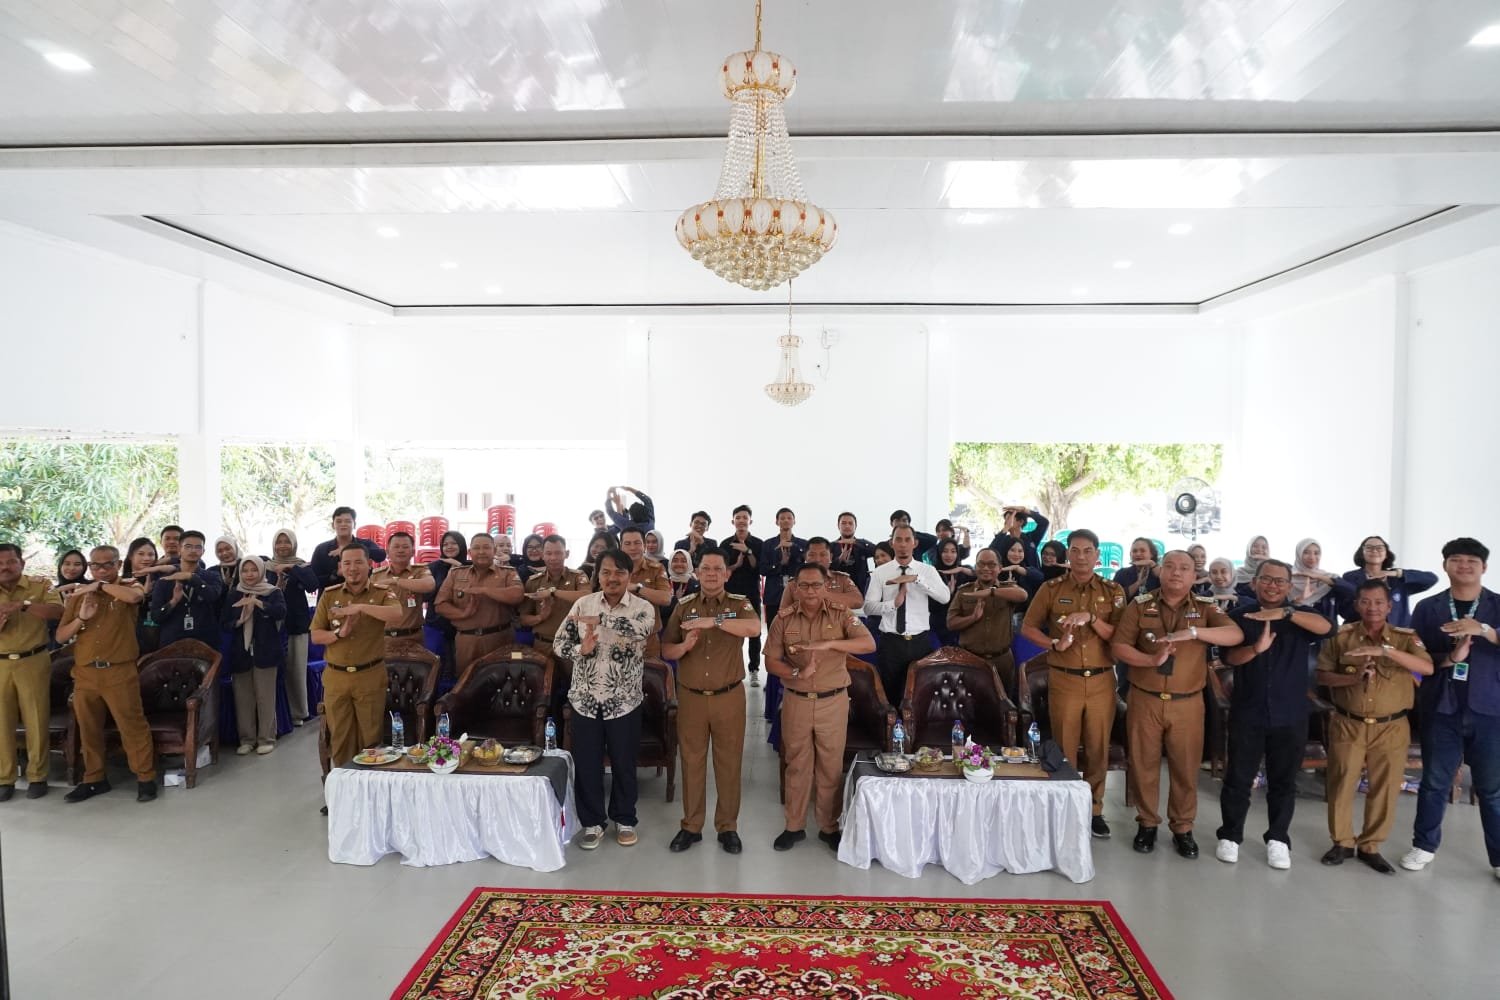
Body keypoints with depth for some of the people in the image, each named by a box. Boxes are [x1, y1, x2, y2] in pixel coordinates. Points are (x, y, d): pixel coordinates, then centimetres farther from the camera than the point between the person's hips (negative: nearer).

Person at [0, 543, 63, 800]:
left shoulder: (40, 586, -1)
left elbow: (58, 611, -17)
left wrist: (23, 605, -29)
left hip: (33, 662, -3)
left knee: (36, 721, 2)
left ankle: (37, 776, 12)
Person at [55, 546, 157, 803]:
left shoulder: (128, 588, 2)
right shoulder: (78, 596, 12)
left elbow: (134, 596, -25)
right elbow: (60, 636, 10)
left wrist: (101, 585, -12)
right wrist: (81, 618, -8)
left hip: (120, 672, -4)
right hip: (84, 673, 5)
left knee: (132, 725, -2)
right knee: (88, 730, 13)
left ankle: (146, 778, 6)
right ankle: (94, 779, 27)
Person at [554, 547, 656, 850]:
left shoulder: (643, 608, -6)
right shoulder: (582, 604, 1)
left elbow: (638, 628, -28)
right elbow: (560, 644, 1)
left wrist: (600, 619, -27)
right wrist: (581, 649, -19)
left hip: (624, 701, -2)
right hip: (585, 699, 2)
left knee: (624, 764, 11)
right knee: (586, 764, 10)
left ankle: (624, 819, 31)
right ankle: (592, 821, 28)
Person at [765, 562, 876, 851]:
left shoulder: (841, 614, -7)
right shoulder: (784, 619, -3)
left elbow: (869, 644, -19)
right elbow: (771, 662, -2)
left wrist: (829, 644, -30)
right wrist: (797, 673, -22)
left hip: (833, 701, -1)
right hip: (796, 701, 1)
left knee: (831, 766, 10)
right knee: (797, 765, 12)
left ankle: (829, 827, 26)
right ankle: (794, 826, 26)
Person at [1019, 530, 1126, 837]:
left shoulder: (1113, 591, 3)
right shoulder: (1051, 589, 1)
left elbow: (1119, 637, -4)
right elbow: (1028, 627, 4)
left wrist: (1091, 618, -19)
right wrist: (1054, 644, -12)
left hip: (1102, 681, 1)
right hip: (1064, 680, -1)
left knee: (1098, 749, 9)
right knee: (1064, 748, 6)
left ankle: (1094, 809, 23)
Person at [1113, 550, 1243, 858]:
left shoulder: (1205, 607, 1)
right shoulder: (1140, 605, -1)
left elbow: (1236, 635, -15)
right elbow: (1118, 647, -6)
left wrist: (1193, 632, -28)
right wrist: (1152, 660, -22)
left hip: (1187, 703, 0)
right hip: (1144, 700, 0)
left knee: (1186, 767, 8)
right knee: (1144, 764, 8)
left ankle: (1182, 828, 25)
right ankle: (1147, 823, 25)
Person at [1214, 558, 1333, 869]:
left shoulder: (1300, 616, 3)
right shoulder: (1239, 615, 1)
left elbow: (1326, 626, -19)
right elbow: (1229, 656, -9)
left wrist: (1285, 613, -33)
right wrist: (1256, 648, -30)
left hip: (1290, 715, 1)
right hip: (1247, 713, -1)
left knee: (1283, 781, 11)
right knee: (1238, 778, 5)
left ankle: (1278, 840, 24)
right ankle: (1230, 836, 18)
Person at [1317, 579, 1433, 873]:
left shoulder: (1406, 637, -1)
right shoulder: (1341, 636, -1)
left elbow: (1428, 668, -19)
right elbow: (1322, 675, -1)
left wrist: (1386, 650, -30)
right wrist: (1352, 678, -19)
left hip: (1391, 727, 0)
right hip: (1348, 725, 0)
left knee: (1385, 788, 7)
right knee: (1341, 785, 6)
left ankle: (1370, 846, 23)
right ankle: (1342, 842, 22)